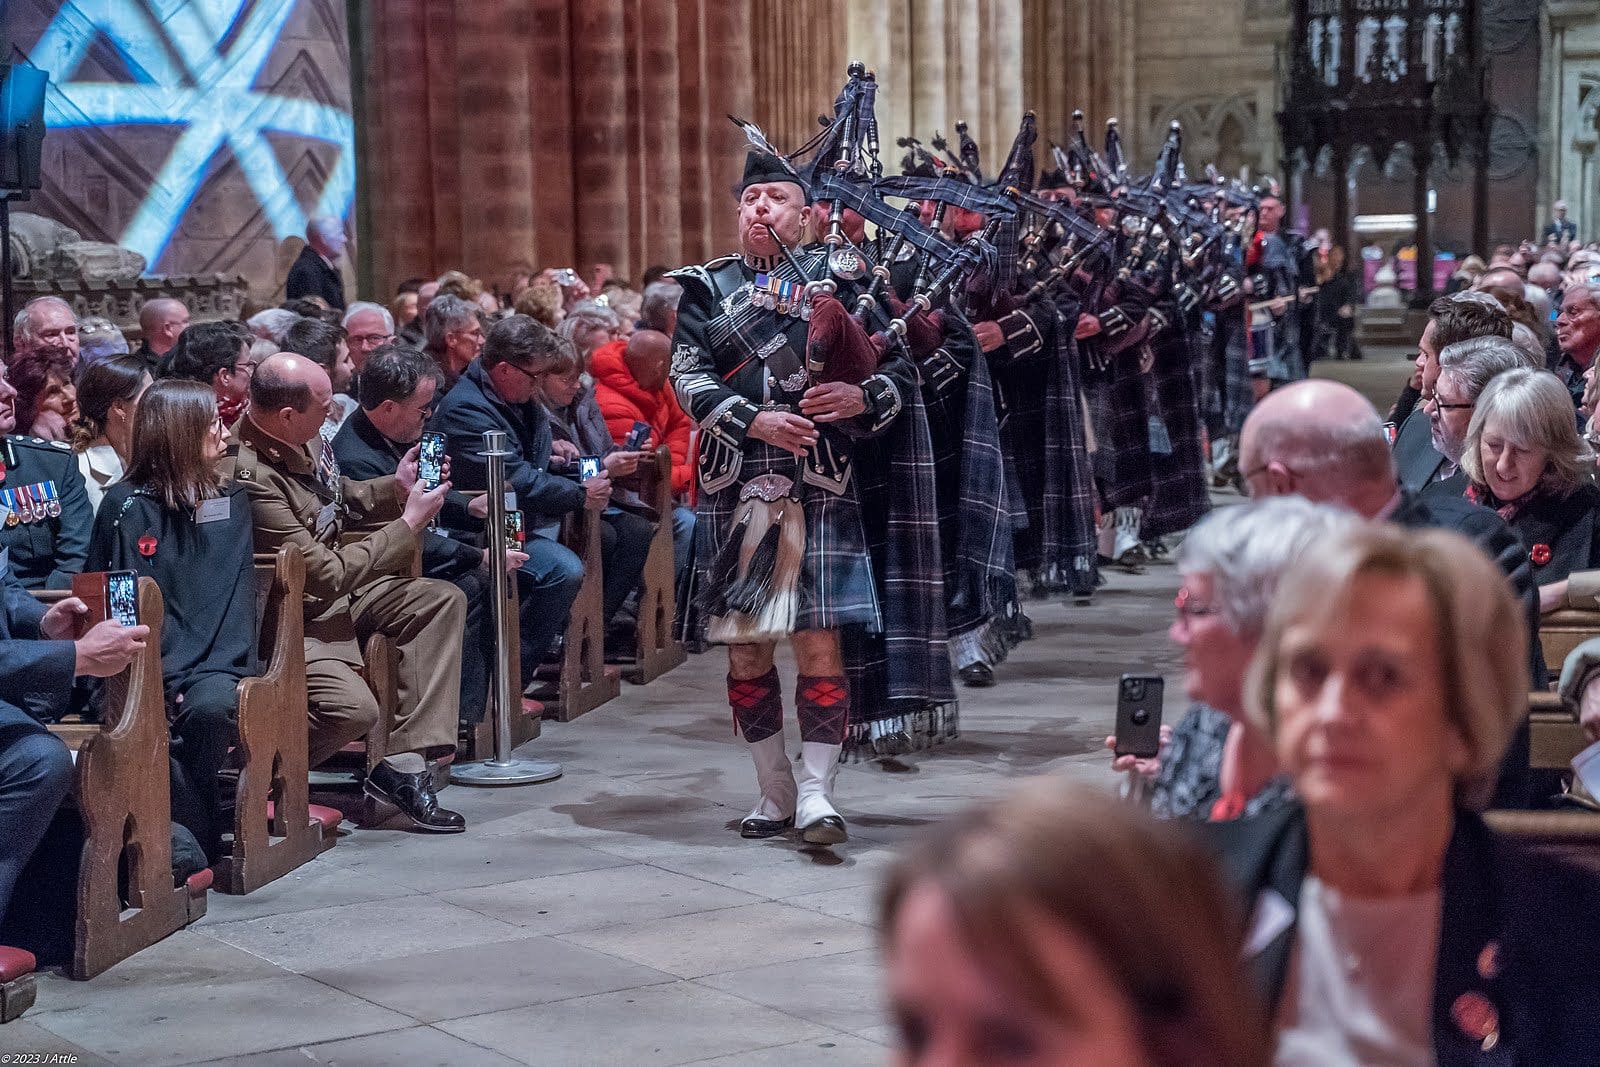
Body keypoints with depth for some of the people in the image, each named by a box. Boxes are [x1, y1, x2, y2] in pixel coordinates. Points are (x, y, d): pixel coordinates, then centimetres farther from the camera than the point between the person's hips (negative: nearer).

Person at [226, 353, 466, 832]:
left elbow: (339, 498, 20)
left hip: (332, 591, 10)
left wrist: (396, 487, 1)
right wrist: (408, 524, -17)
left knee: (442, 599, 0)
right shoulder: (250, 475, -30)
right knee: (353, 707, -30)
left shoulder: (303, 441, -2)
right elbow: (326, 573, -26)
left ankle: (403, 764, -7)